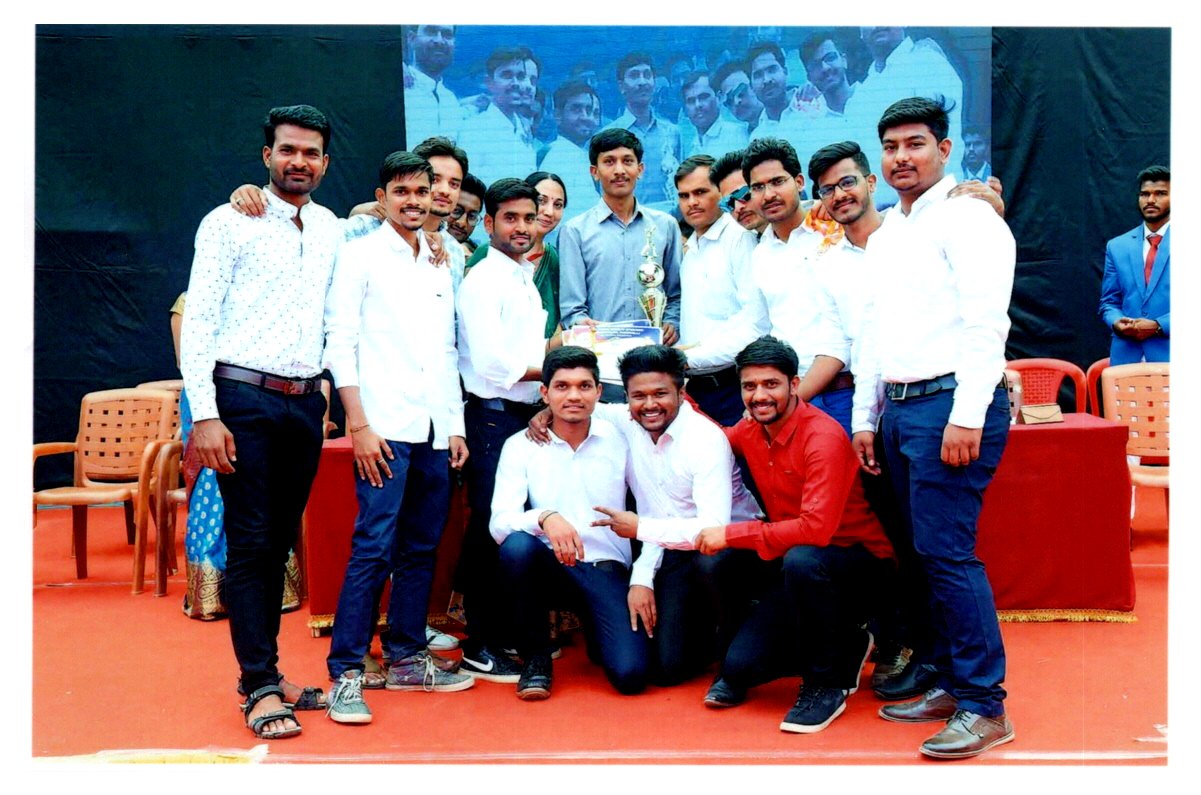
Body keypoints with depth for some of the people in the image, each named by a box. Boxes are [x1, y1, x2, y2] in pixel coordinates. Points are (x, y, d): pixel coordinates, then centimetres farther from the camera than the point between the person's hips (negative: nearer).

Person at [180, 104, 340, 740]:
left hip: (305, 402, 5)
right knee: (251, 543, -4)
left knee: (281, 542, 11)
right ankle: (262, 687, 2)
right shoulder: (229, 222, -1)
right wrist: (204, 415, -14)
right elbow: (197, 321, -6)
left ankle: (259, 668, 22)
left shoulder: (334, 231, 12)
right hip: (244, 399, -5)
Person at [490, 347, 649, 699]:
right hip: (549, 564, 0)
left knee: (630, 674, -20)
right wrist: (545, 517, -33)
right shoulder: (520, 446, -1)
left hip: (607, 568, 0)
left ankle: (596, 630, 19)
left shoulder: (620, 438, 0)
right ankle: (535, 659, -8)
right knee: (517, 545, -34)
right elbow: (499, 523, -13)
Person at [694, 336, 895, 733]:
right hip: (791, 564, 7)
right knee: (740, 665, -10)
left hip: (859, 562, -7)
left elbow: (816, 529, -32)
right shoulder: (750, 431, 0)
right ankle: (847, 650, 16)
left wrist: (731, 534, -29)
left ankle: (825, 684, -16)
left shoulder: (823, 437, -22)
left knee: (800, 560, -40)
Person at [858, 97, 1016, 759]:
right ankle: (951, 683, 20)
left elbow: (985, 324, -14)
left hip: (950, 403, -8)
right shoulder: (884, 235, 20)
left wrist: (967, 416, -21)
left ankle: (984, 704, 0)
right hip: (899, 406, 8)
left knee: (946, 550, -10)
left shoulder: (966, 219, -5)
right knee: (927, 551, 11)